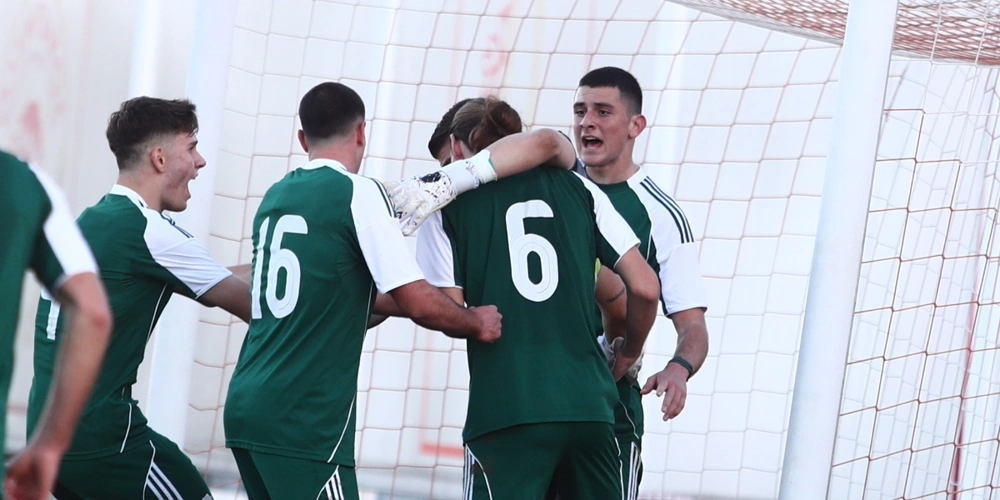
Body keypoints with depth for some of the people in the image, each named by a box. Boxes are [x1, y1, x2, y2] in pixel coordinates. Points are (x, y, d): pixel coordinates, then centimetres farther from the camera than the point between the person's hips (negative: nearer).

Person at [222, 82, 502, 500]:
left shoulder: (274, 197, 15)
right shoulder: (359, 193, -5)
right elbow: (419, 303, -9)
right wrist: (477, 324, 9)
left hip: (245, 406, 8)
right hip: (305, 419, -7)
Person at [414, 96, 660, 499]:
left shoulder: (449, 198, 6)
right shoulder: (578, 188, 13)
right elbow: (644, 287, 7)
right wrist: (629, 355, 24)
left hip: (505, 407, -3)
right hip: (589, 405, 3)